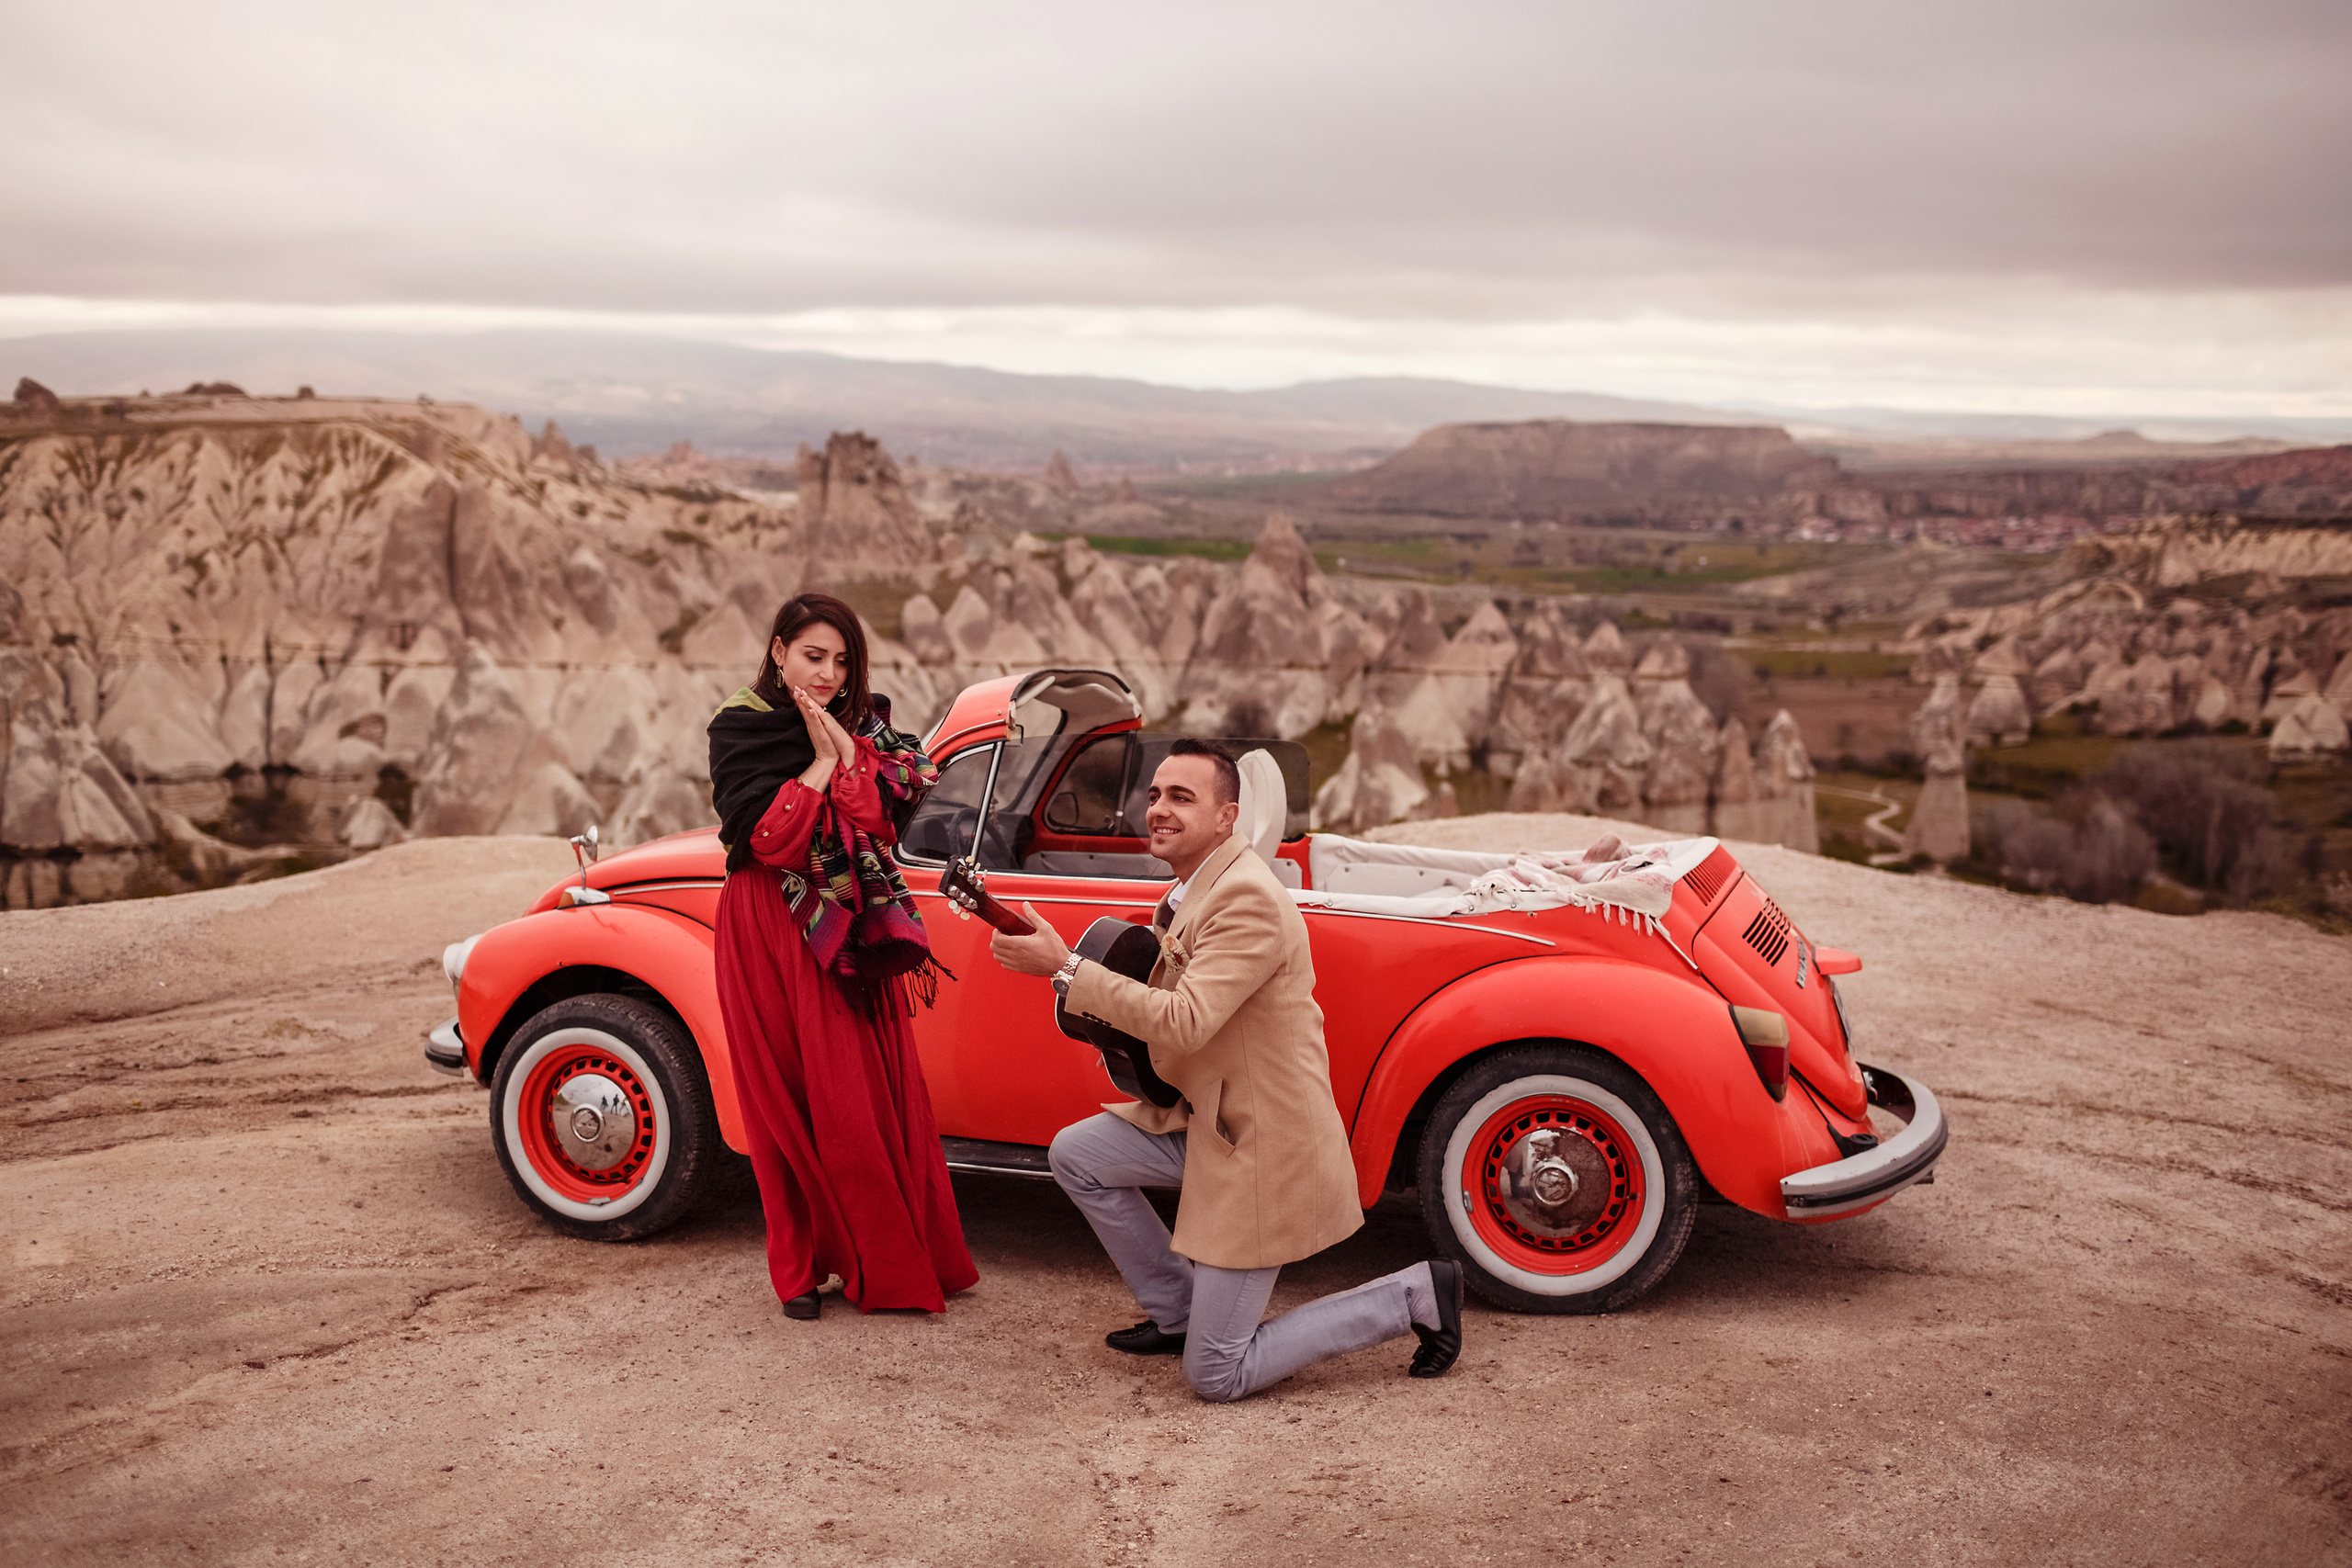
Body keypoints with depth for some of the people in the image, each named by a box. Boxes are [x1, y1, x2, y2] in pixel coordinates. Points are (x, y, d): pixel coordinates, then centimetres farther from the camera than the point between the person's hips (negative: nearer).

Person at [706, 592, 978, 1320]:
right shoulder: (739, 729, -3)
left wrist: (844, 750, -13)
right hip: (772, 934, -3)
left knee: (879, 1092, 3)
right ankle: (803, 1266, 15)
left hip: (851, 932, 3)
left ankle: (902, 1259, 13)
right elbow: (764, 837, -16)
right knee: (792, 1097, 3)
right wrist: (820, 761, -13)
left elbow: (886, 822, -5)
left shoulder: (864, 725, 8)